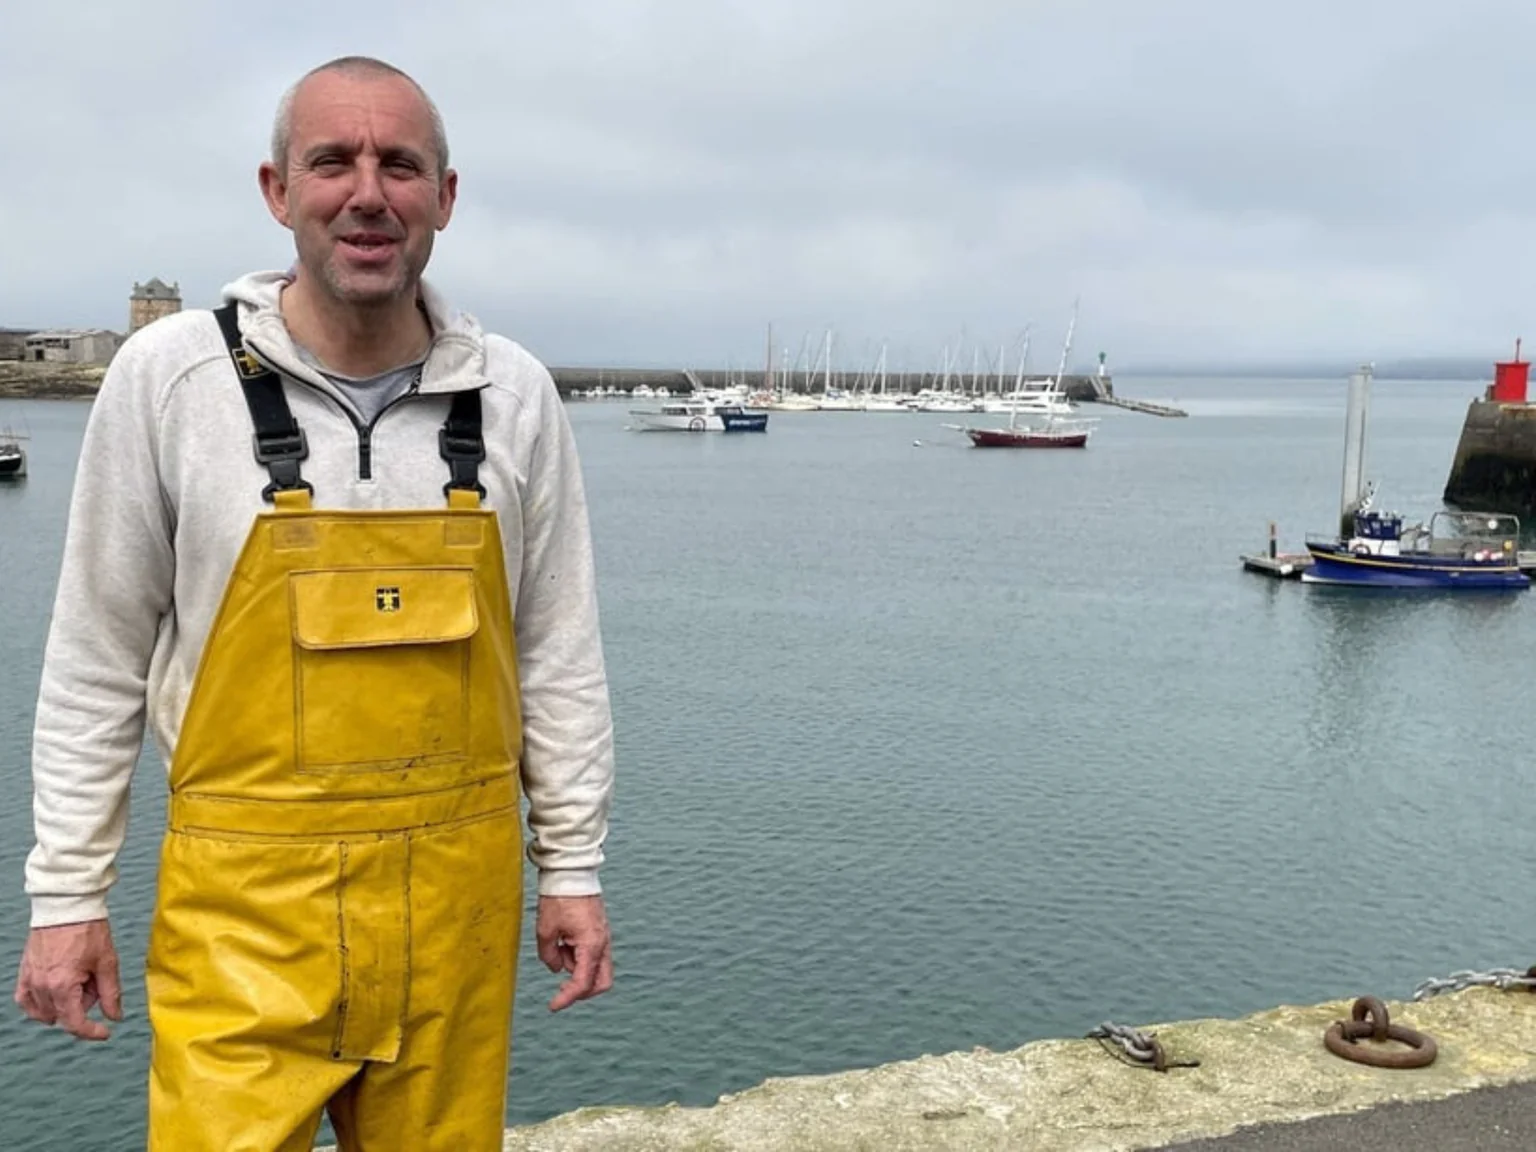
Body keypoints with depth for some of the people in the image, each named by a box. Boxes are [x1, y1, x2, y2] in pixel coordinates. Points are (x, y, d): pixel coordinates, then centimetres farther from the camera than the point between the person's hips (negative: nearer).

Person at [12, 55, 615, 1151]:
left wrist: (572, 865, 6)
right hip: (246, 895, -2)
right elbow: (95, 661, 2)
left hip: (456, 891, 2)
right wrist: (68, 893, 2)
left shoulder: (513, 393, 0)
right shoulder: (170, 375, -5)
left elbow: (558, 650, 6)